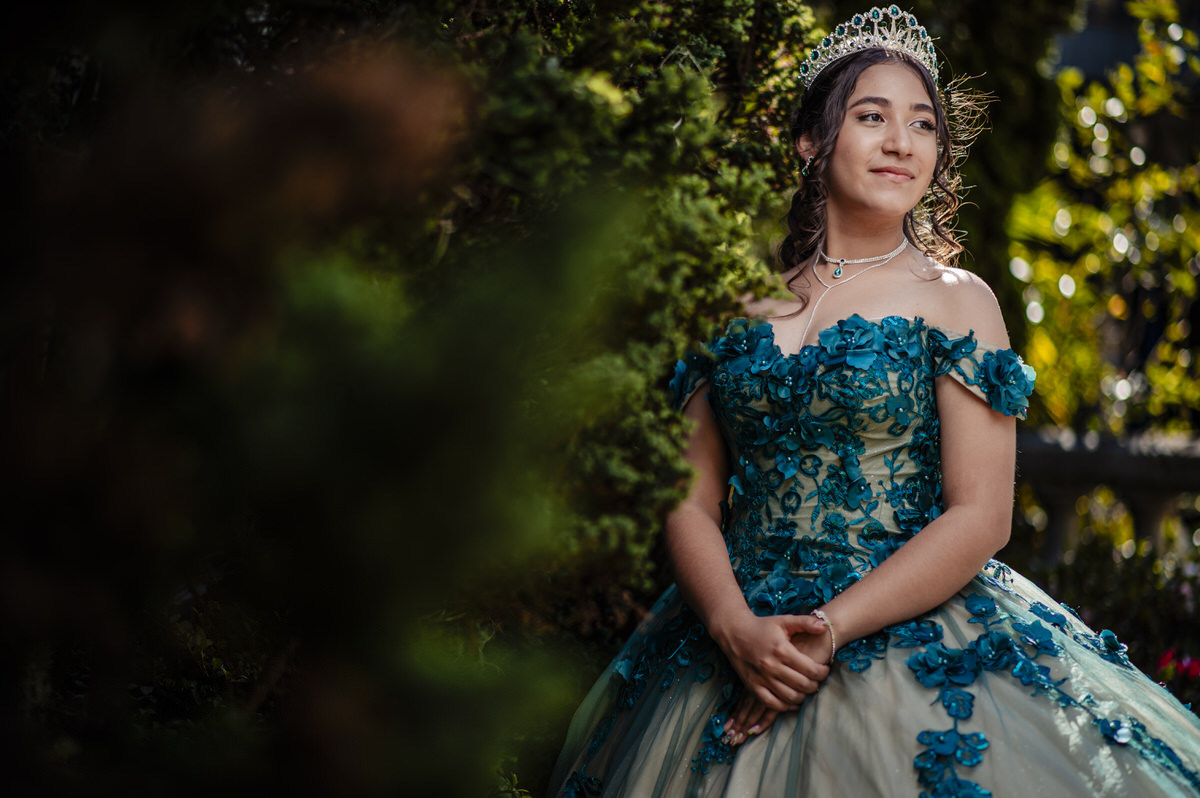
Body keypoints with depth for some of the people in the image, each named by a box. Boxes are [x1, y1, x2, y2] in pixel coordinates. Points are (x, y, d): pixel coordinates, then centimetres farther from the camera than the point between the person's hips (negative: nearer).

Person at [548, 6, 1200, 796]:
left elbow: (981, 516, -7)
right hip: (733, 642, 2)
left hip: (908, 640, -2)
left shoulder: (956, 299, 0)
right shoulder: (742, 302, 8)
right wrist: (737, 628, -14)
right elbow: (693, 499, 5)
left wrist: (829, 631, -16)